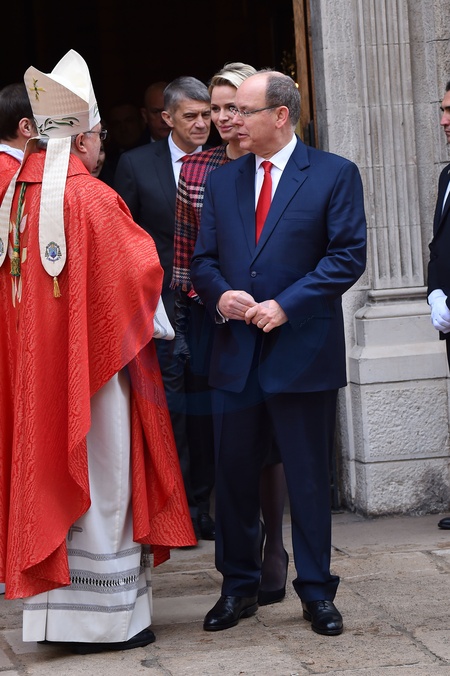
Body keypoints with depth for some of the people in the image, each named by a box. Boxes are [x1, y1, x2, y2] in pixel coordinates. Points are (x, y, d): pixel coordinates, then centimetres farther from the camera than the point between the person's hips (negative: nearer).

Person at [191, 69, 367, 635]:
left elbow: (348, 255, -8)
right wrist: (220, 295, -10)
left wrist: (286, 305, -16)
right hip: (235, 354, 4)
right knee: (233, 473, 9)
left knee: (309, 477, 4)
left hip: (303, 352, -4)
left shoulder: (334, 175, -2)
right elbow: (203, 259, 12)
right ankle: (239, 586, 22)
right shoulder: (222, 181, 12)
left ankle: (316, 591, 15)